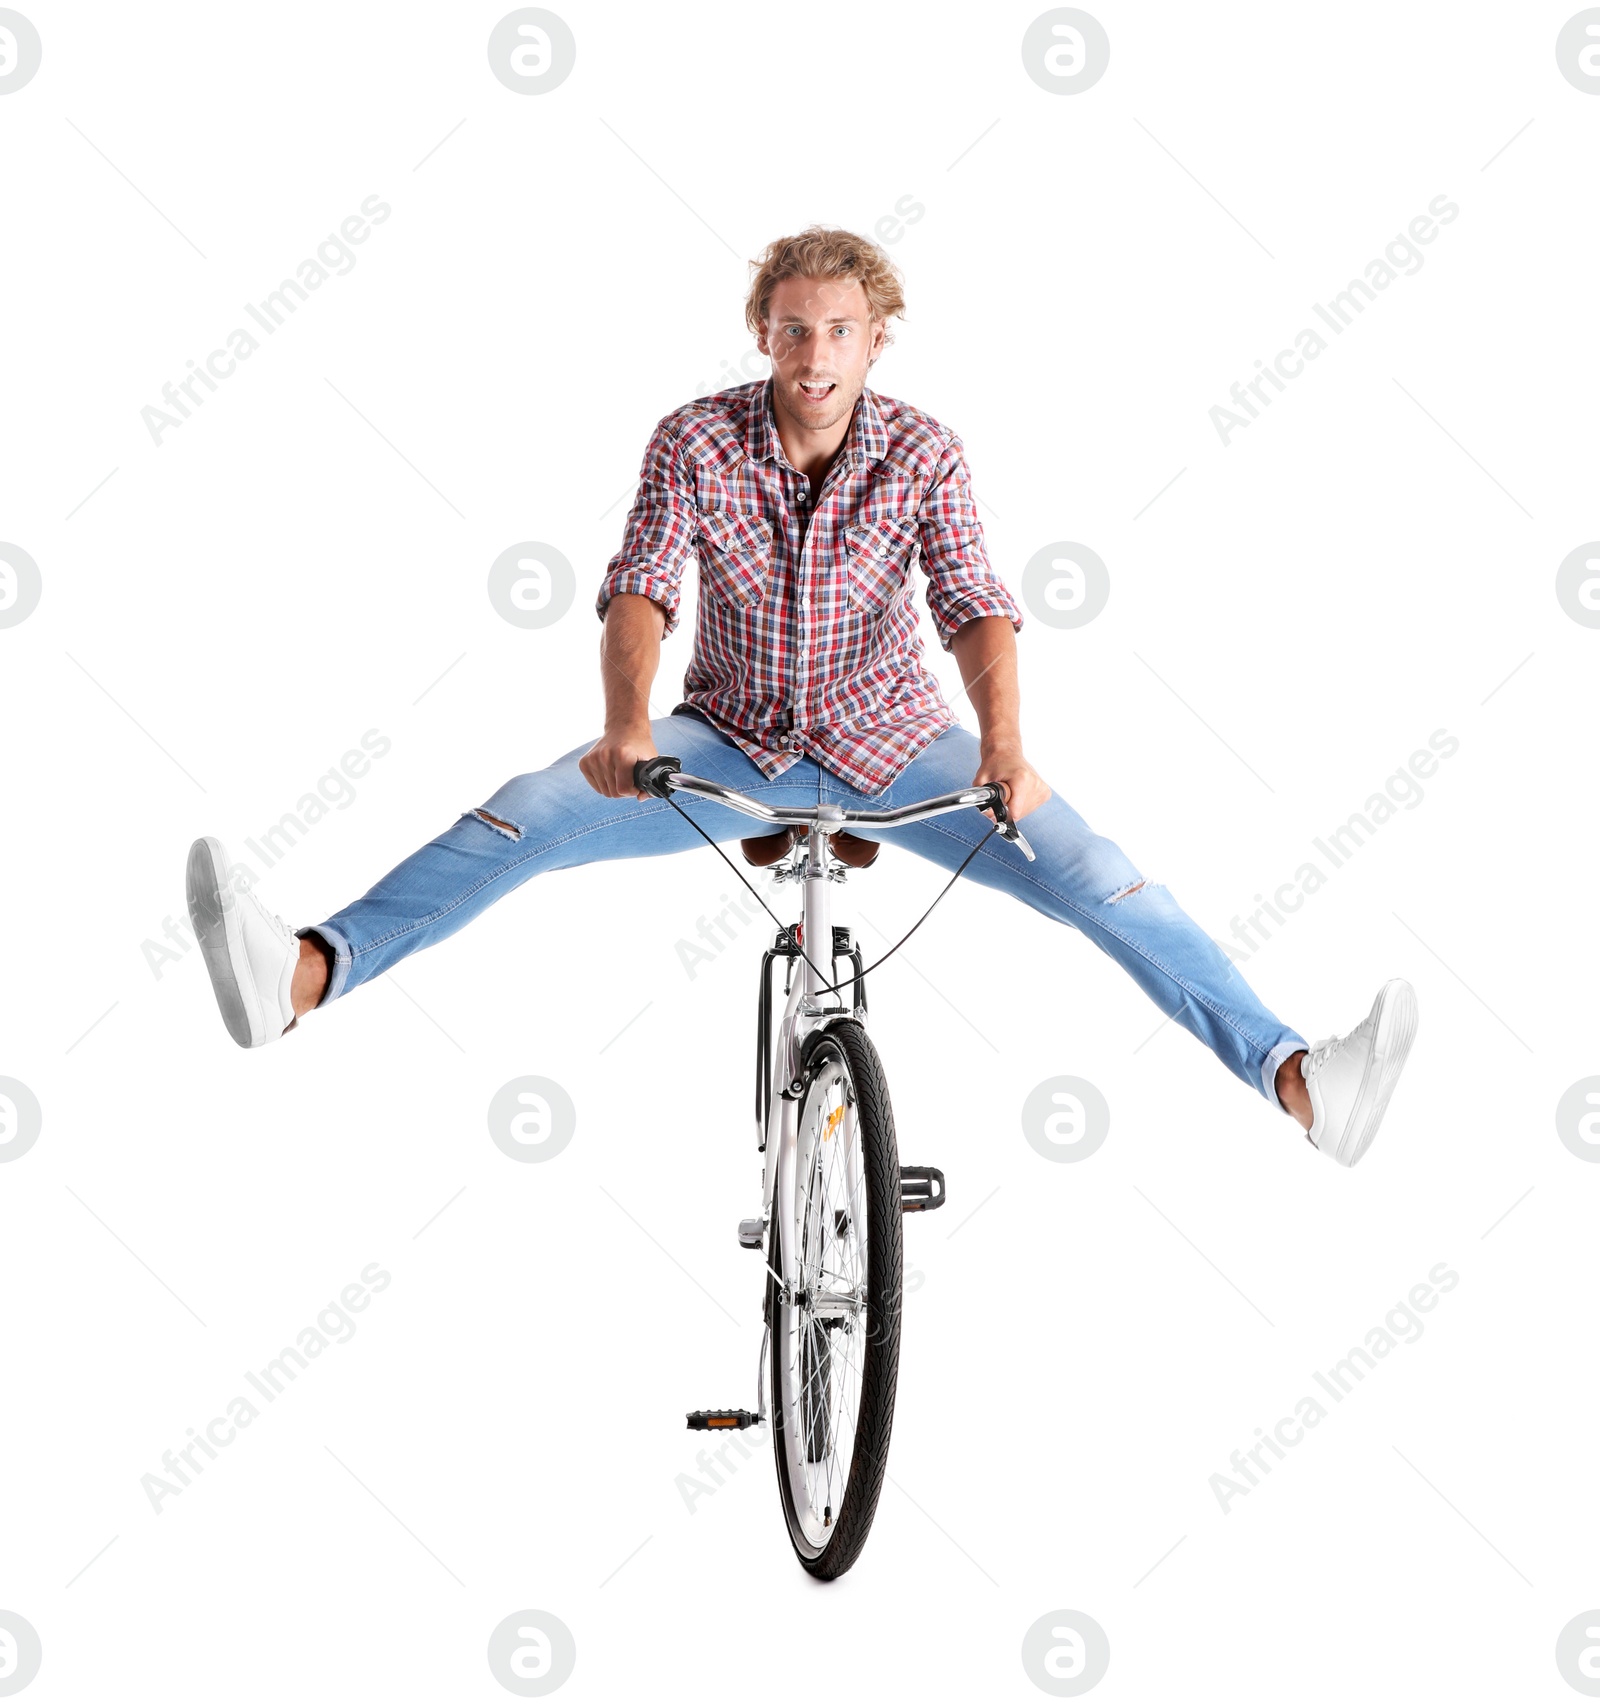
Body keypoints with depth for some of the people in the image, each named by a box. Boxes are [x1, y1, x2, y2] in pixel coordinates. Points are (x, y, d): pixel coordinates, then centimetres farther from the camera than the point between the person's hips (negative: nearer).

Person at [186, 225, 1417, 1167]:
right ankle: (305, 979, -34)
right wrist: (629, 722, -41)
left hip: (893, 742, 0)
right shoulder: (696, 442, -10)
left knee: (1090, 871, -20)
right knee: (527, 817, -21)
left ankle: (1297, 1081, -25)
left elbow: (974, 605, -20)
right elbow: (642, 588, -21)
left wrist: (1004, 739, -40)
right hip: (731, 742, 1)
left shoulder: (923, 452, -9)